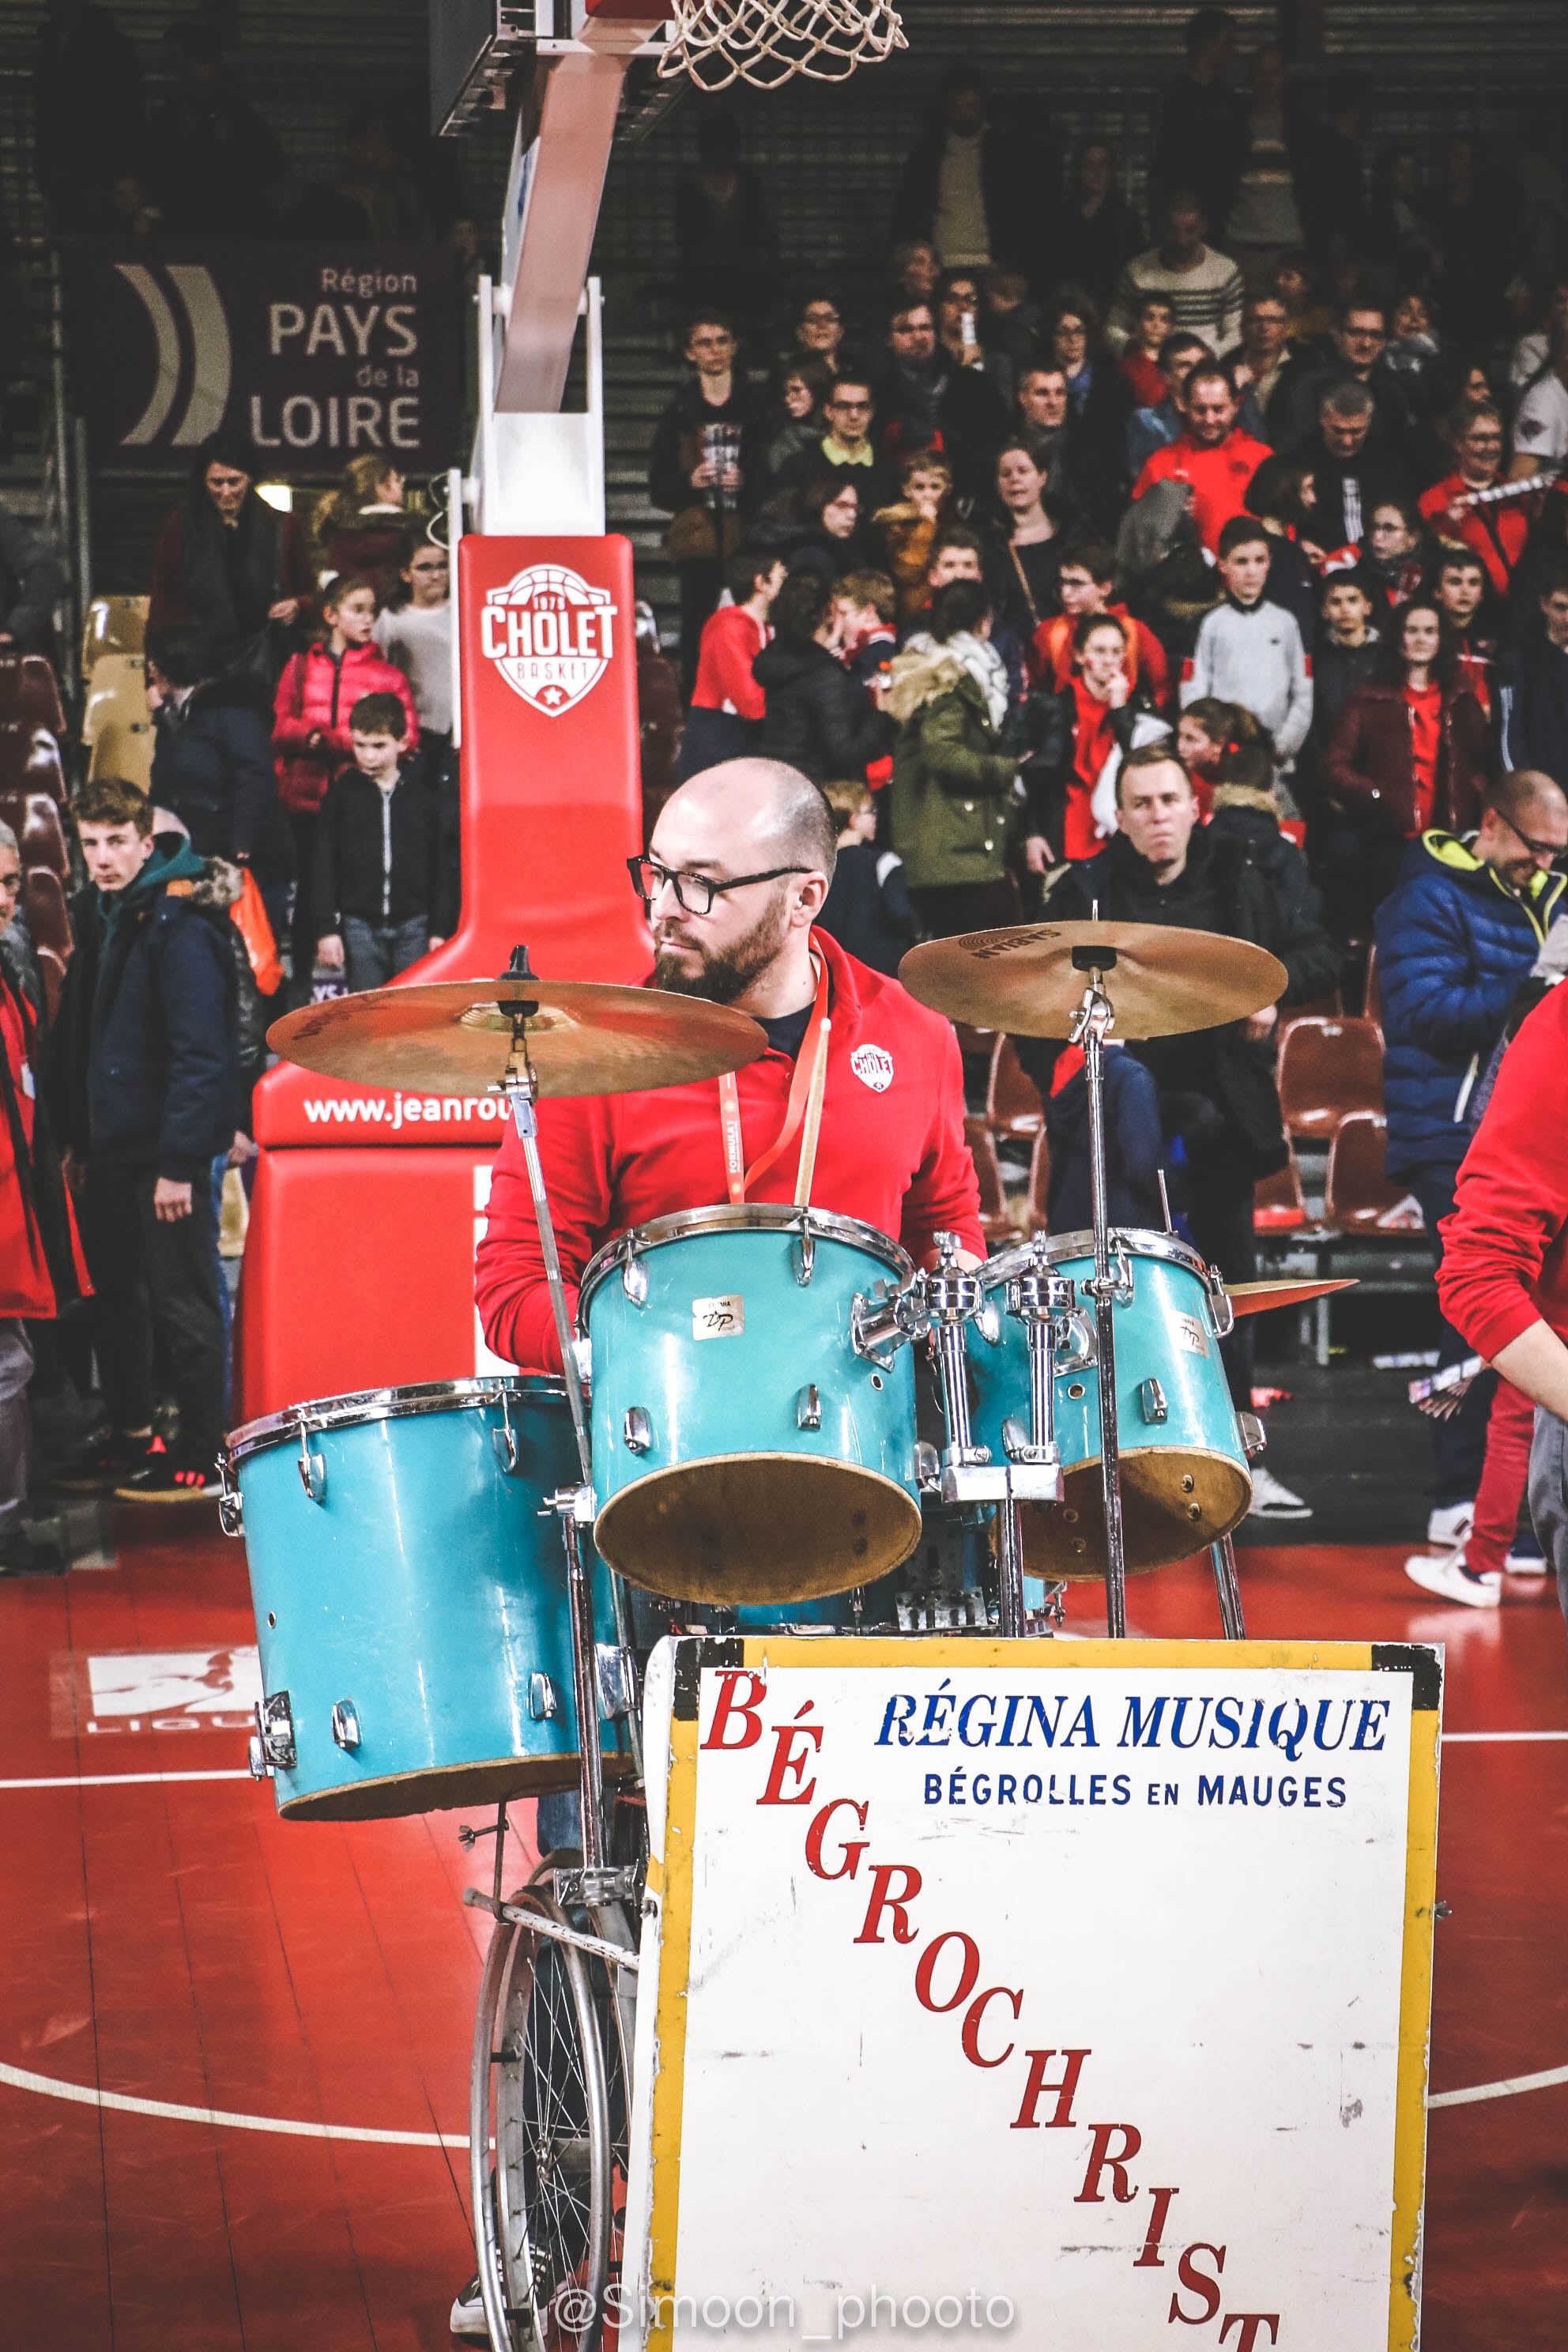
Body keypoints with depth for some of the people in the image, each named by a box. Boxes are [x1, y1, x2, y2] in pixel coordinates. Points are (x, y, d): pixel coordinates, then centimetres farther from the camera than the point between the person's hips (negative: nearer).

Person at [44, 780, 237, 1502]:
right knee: (117, 1295, 16)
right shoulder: (97, 913, 11)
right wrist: (76, 1137, 13)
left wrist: (179, 1162, -23)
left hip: (167, 1152, -9)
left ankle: (202, 1458, 5)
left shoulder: (178, 923, -15)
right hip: (111, 1146, 9)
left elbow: (200, 1053, -20)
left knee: (182, 1305, -2)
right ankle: (132, 1437, 28)